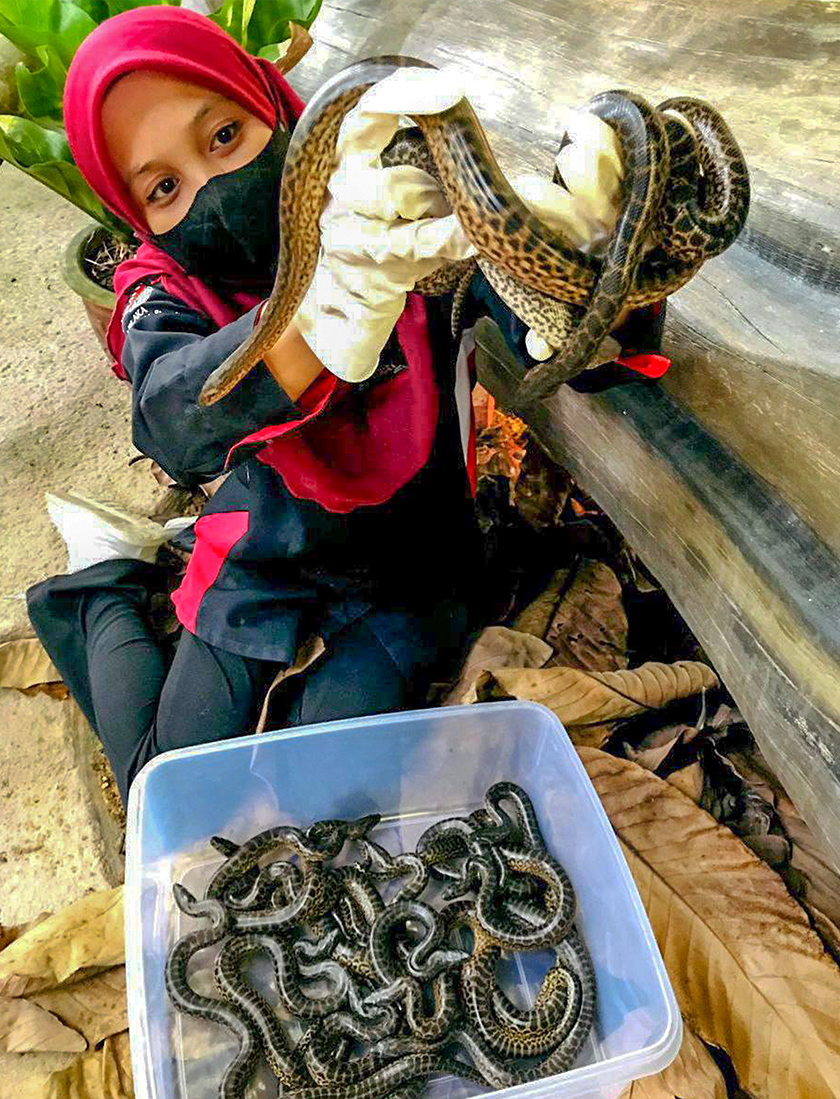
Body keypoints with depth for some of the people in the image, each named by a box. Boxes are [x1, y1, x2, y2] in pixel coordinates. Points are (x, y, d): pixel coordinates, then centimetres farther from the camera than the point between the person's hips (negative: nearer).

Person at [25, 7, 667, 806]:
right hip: (264, 558, 1)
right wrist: (327, 306, -56)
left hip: (404, 563, 0)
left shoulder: (408, 222, -14)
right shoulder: (167, 296, -11)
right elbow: (173, 425, -36)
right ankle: (107, 576, 28)